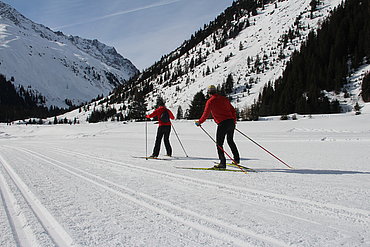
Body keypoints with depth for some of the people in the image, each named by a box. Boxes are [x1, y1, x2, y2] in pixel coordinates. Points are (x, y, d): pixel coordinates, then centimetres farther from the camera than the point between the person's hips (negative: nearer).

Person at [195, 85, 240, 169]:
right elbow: (233, 111, 19)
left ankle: (223, 163, -2)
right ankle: (237, 159, 29)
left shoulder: (210, 101, -3)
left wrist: (199, 122, 9)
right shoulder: (224, 99, 15)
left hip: (222, 124, -7)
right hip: (231, 122, 7)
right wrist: (234, 121, 32)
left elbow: (206, 114, -5)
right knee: (230, 141, 24)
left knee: (219, 144, 2)